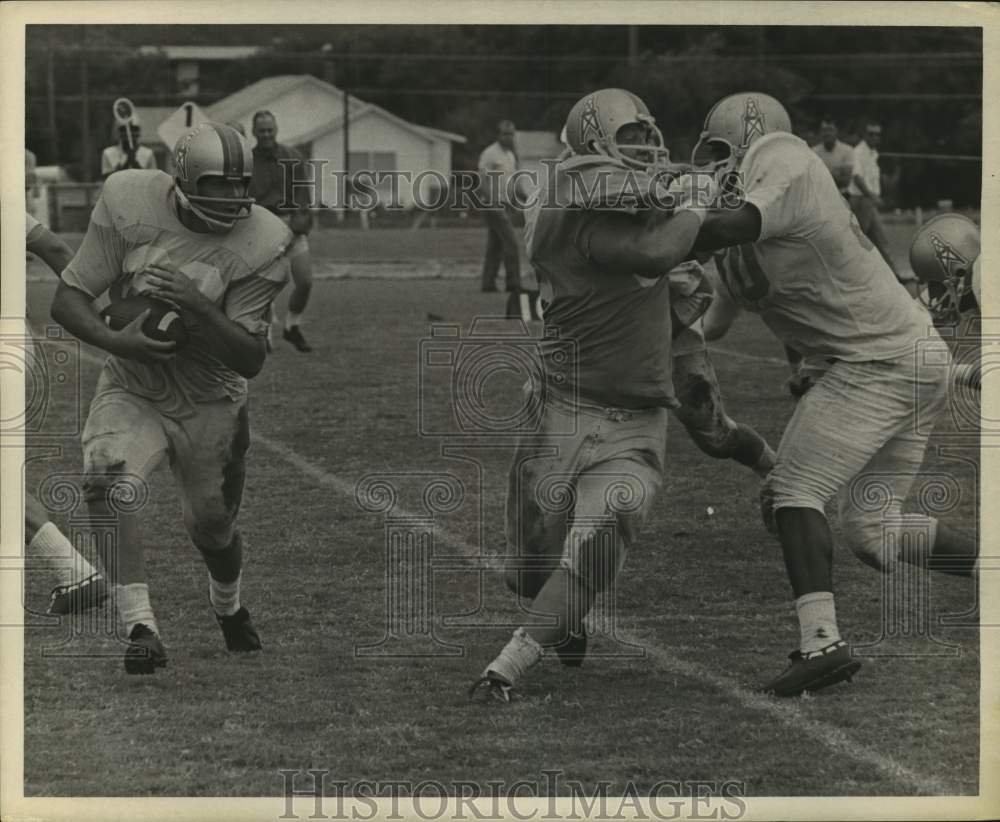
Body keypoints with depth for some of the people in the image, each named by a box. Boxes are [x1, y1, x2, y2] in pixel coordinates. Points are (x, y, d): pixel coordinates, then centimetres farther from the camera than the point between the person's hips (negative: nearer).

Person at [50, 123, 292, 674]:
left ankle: (228, 607, 50)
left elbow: (250, 359, -18)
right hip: (130, 393, 0)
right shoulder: (128, 205, -16)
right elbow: (68, 299, -11)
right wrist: (116, 341, -31)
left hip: (209, 406, 1)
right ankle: (139, 627, -26)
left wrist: (195, 306, -35)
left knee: (211, 526, 14)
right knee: (107, 484, -29)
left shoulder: (257, 244, -18)